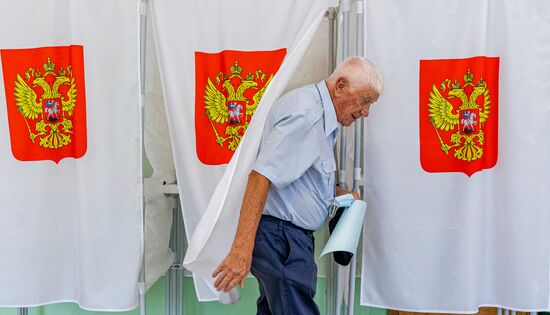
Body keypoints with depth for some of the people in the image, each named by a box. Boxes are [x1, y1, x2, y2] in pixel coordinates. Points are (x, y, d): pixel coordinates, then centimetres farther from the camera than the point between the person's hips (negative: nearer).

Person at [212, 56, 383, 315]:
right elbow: (263, 174, -26)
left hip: (288, 234, 10)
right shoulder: (306, 111, -18)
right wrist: (241, 248, -31)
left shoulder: (323, 115, 14)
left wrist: (337, 193, 10)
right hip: (279, 233, -10)